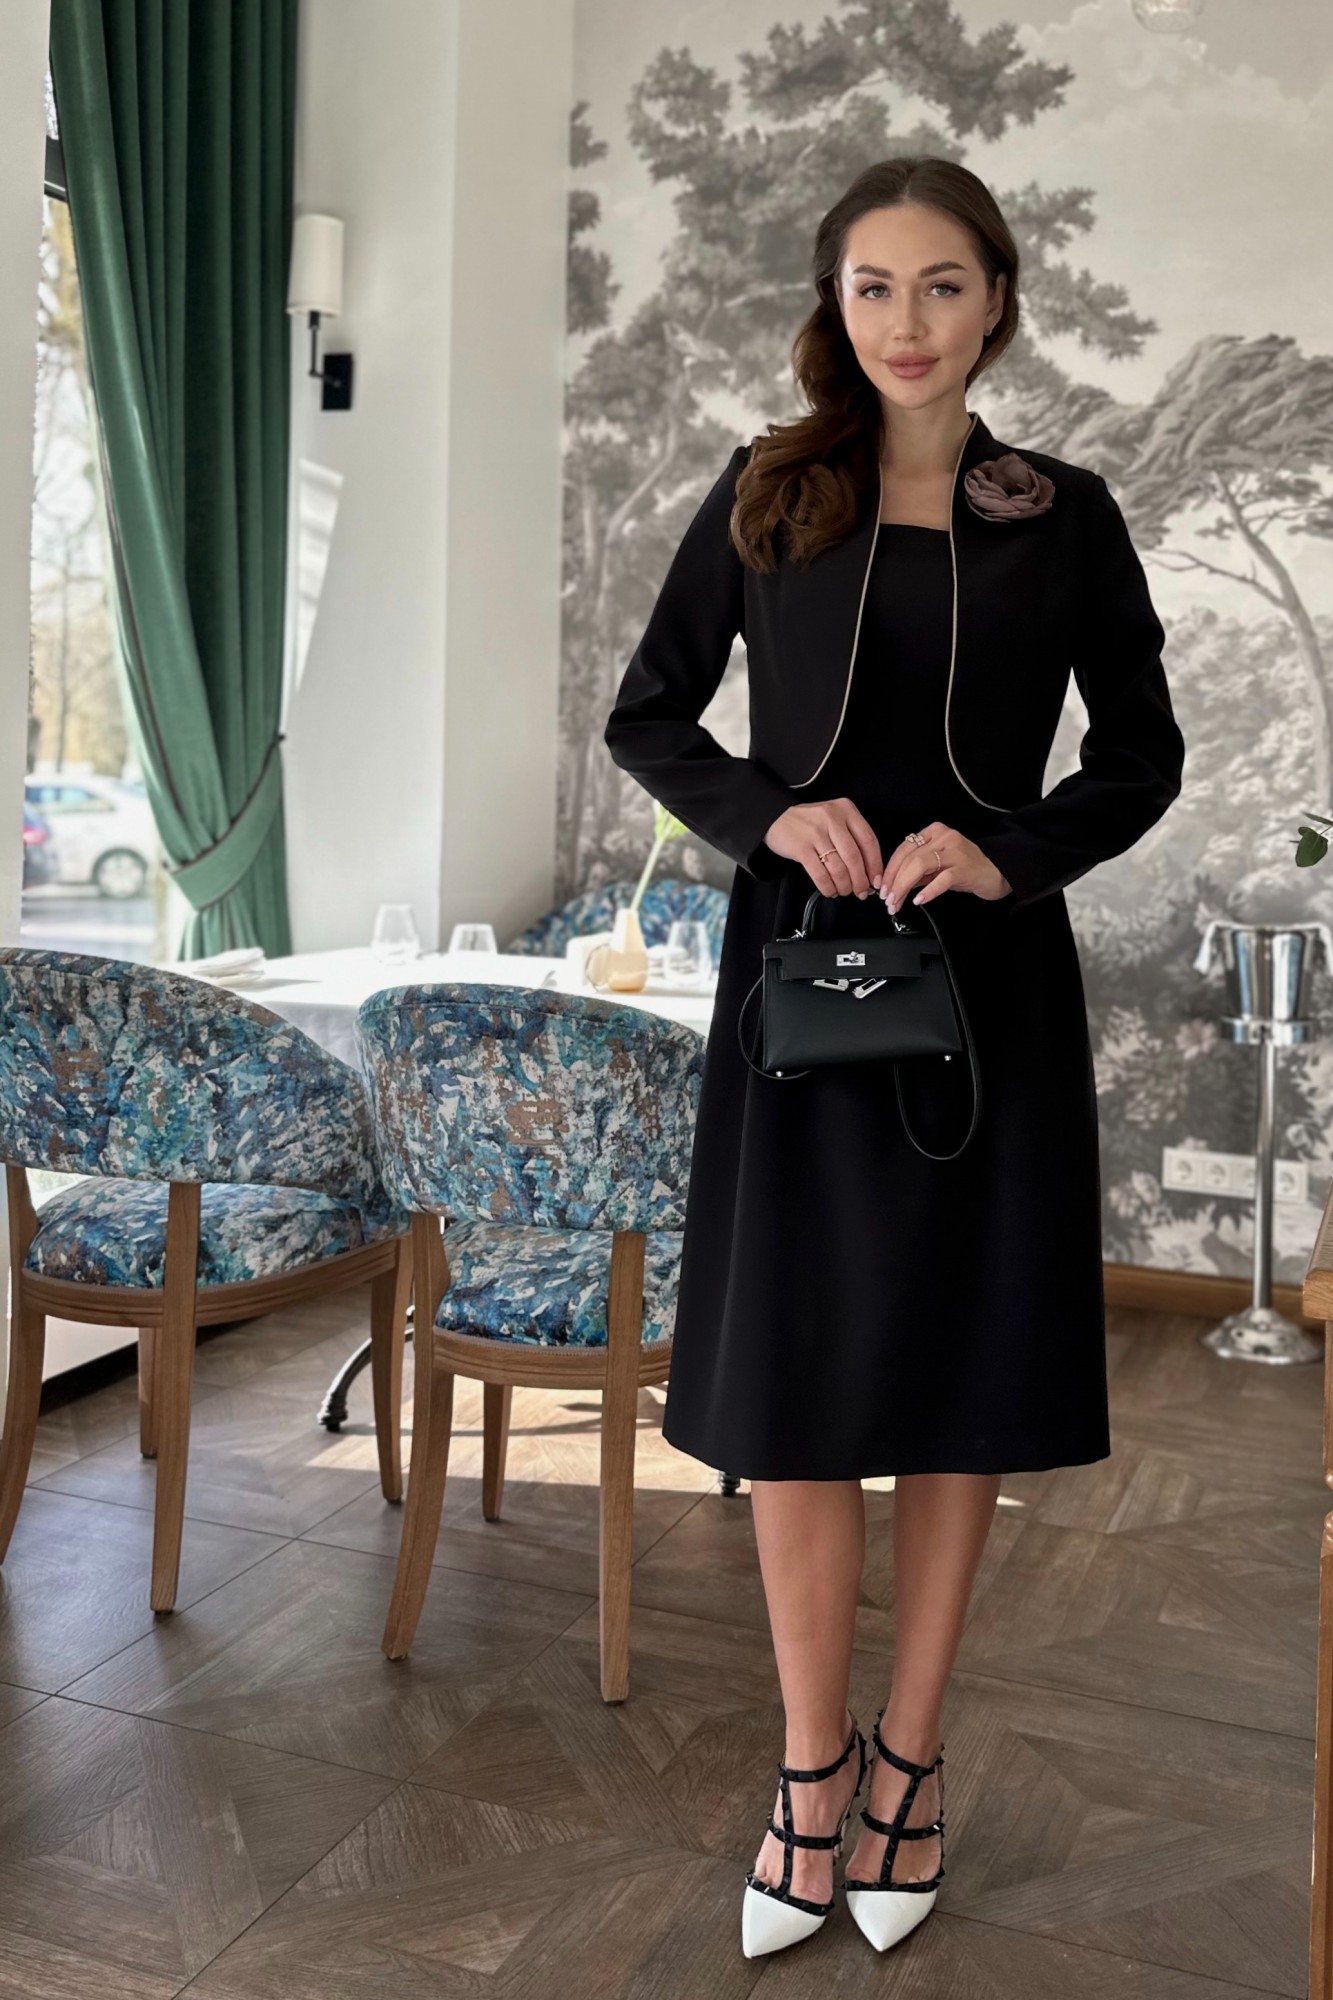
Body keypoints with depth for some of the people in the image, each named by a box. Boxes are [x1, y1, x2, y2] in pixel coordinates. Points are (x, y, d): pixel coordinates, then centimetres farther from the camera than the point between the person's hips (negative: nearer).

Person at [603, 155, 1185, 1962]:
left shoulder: (1064, 515, 4)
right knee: (787, 1393, 3)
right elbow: (646, 718, 8)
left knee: (960, 1388, 7)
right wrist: (768, 813, -11)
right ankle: (814, 1762, 23)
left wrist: (1011, 851, -10)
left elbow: (1144, 756, 8)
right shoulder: (766, 497, 5)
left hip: (989, 983, 0)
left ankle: (910, 1760, 27)